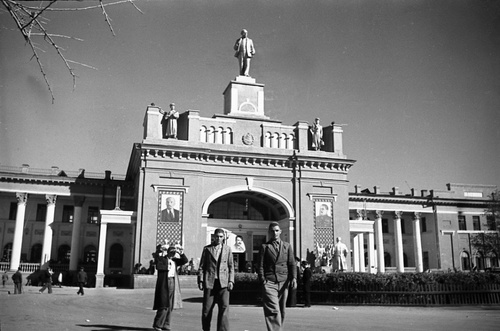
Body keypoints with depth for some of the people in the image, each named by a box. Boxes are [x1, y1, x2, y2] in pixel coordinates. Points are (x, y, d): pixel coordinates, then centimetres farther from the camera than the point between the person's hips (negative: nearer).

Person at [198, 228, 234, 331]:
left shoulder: (227, 249, 12)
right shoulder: (207, 249, 9)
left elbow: (231, 266, 11)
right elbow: (201, 266, 8)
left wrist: (231, 281, 0)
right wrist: (200, 280, -1)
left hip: (223, 282, 0)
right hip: (209, 282, 0)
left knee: (224, 307, -11)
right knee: (206, 309, 3)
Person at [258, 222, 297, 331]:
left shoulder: (287, 246, 14)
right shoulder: (264, 246, 7)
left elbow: (292, 264, 10)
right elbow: (260, 265, 4)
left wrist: (294, 278, -4)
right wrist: (262, 280, -6)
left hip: (283, 282, 3)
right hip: (269, 282, -3)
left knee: (281, 311, 7)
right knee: (273, 310, -13)